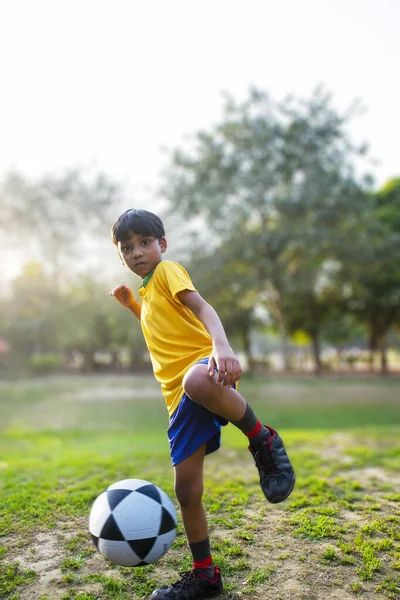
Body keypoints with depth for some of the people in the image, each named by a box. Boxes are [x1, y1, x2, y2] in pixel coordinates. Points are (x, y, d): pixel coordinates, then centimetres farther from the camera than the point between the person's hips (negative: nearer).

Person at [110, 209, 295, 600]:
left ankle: (263, 441, -21)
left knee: (196, 382, -46)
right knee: (186, 488, 6)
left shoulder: (168, 270, 4)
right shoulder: (148, 293, 28)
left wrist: (221, 346, -35)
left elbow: (201, 307, -15)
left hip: (203, 365, -8)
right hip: (179, 396, 8)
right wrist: (131, 305, 33)